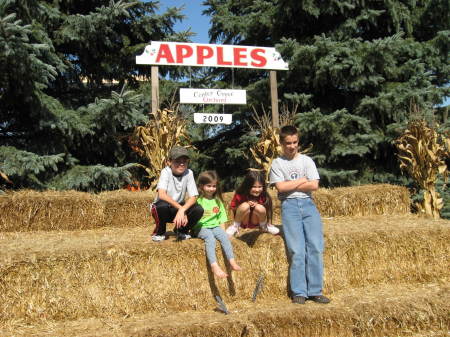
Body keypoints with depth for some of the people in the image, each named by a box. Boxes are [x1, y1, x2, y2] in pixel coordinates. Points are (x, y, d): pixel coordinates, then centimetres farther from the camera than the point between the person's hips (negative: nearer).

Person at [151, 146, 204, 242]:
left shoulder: (188, 173, -10)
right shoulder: (166, 172, -19)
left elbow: (193, 197, -15)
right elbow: (161, 194, -32)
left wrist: (182, 210, -33)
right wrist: (180, 208, -36)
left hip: (178, 208, 3)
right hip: (163, 208, -3)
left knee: (198, 210, -22)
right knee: (163, 204, -37)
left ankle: (182, 230, 8)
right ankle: (160, 231, -5)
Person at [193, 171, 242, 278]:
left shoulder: (217, 201, 17)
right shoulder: (198, 200, 2)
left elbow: (222, 218, 16)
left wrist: (222, 230, 4)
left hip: (215, 226, 4)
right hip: (201, 227, -4)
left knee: (224, 236, -27)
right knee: (210, 238, -33)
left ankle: (232, 262, -36)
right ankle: (214, 266, -48)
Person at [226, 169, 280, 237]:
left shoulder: (263, 195, -17)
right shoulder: (240, 194, -21)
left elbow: (266, 210, -7)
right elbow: (232, 208, -10)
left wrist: (257, 205, -25)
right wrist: (247, 204, -24)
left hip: (255, 221, 2)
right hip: (243, 221, -2)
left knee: (260, 208, -31)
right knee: (245, 206, -33)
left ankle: (264, 226, 1)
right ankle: (235, 226, -6)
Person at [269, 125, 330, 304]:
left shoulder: (306, 160, 12)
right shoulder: (277, 163, 8)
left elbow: (314, 185, 1)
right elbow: (281, 187, -6)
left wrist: (290, 185, -2)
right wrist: (302, 181, 0)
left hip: (308, 204, 2)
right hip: (289, 206, -2)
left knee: (316, 248, -7)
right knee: (297, 251, -9)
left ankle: (315, 291, -2)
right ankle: (299, 292, -3)